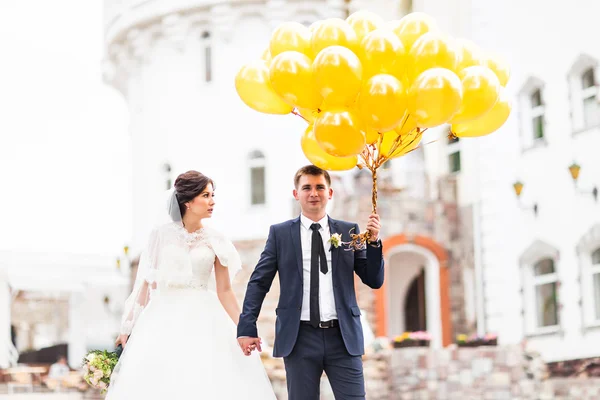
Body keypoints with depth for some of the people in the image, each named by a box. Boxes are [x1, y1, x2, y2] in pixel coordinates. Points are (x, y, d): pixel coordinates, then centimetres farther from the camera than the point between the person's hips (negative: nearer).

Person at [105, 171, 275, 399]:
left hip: (202, 319, 1)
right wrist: (129, 326, 4)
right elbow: (147, 282, 5)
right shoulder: (162, 234, 2)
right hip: (165, 319, 0)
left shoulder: (215, 241, 4)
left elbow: (224, 291, 5)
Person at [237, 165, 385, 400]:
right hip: (300, 337, 0)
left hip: (343, 336, 1)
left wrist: (373, 242, -7)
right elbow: (259, 283, 6)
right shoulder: (280, 233, 6)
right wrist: (247, 328, -1)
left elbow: (374, 281, 7)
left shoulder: (349, 231, 8)